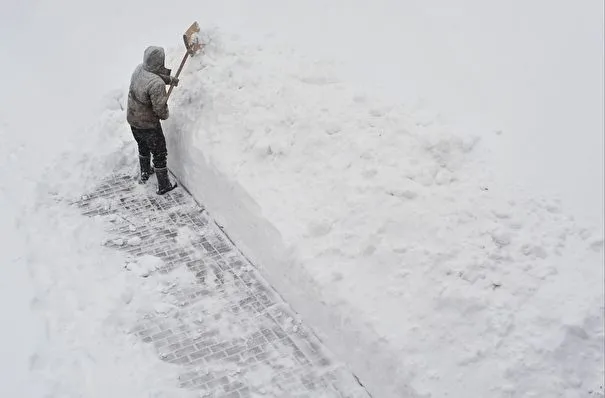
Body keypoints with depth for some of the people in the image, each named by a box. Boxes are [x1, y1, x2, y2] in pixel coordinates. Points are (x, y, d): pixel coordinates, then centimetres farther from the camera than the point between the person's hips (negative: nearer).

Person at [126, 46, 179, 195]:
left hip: (132, 119, 8)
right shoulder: (157, 84, -34)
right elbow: (160, 108, -29)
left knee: (143, 147, 31)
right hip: (148, 125, -8)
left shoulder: (139, 69, -8)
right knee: (159, 153, 11)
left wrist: (170, 79, 19)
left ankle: (145, 173, 52)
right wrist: (164, 115, -7)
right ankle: (163, 186, 24)